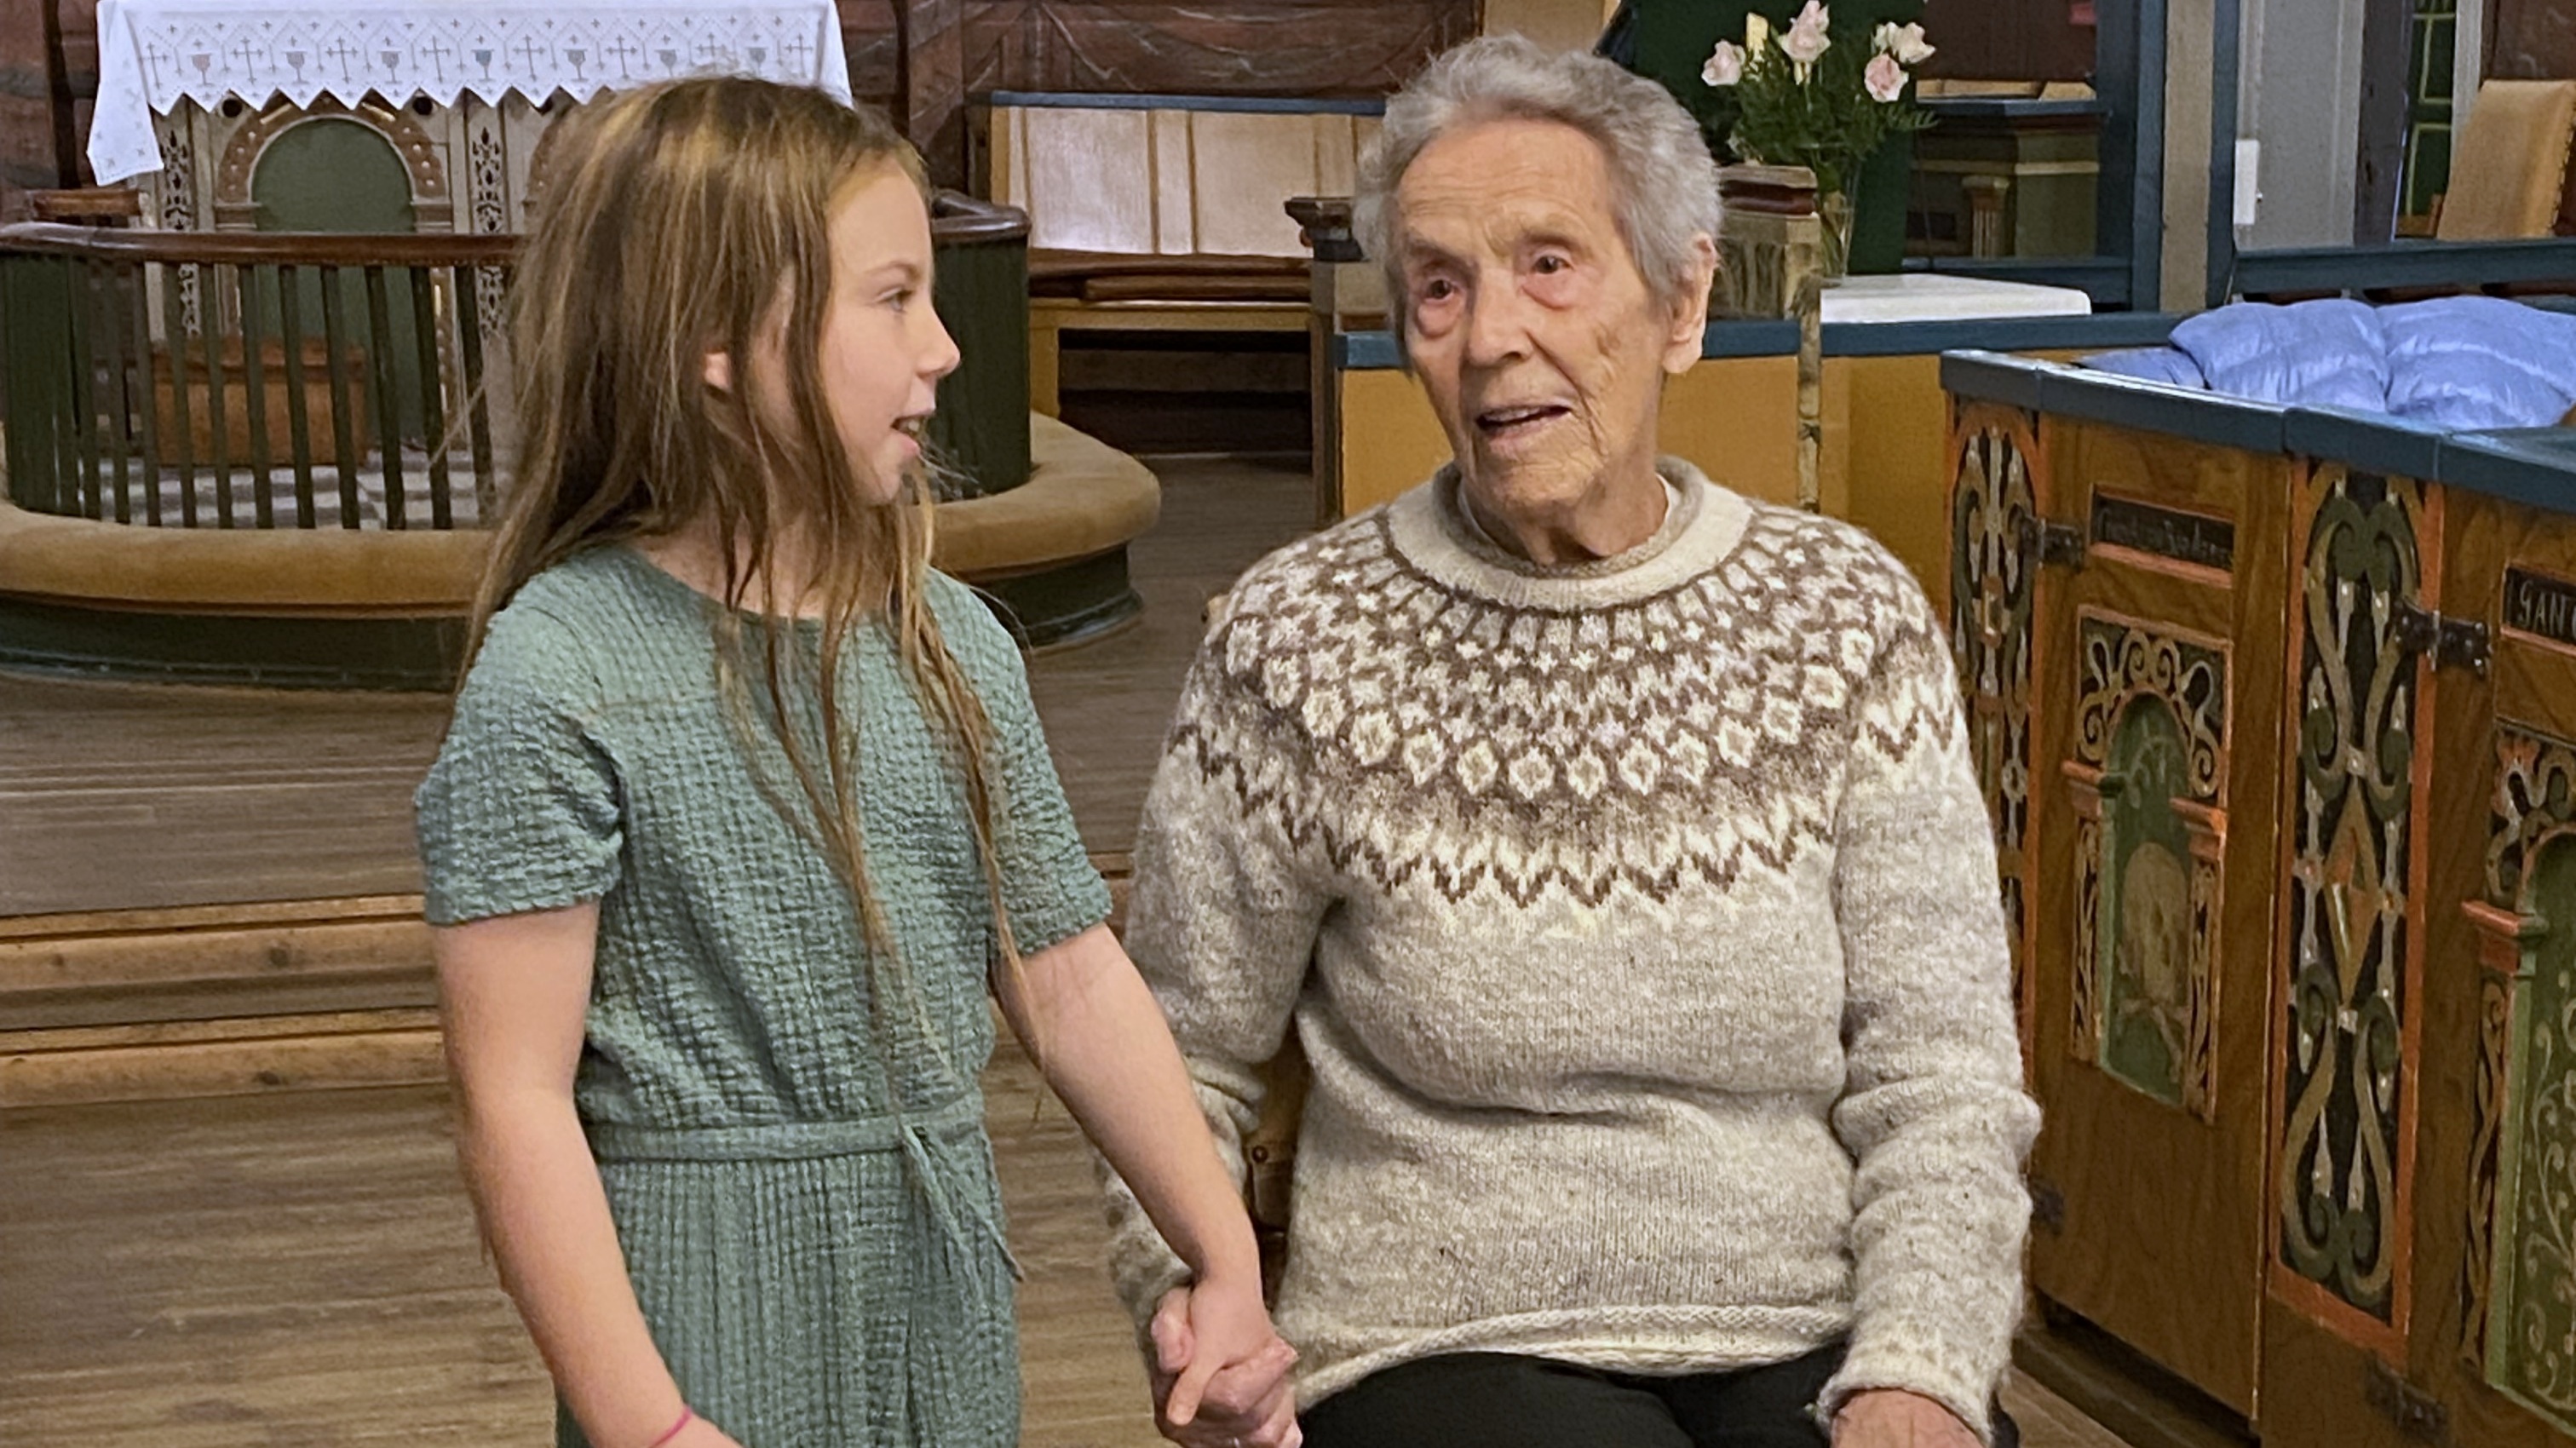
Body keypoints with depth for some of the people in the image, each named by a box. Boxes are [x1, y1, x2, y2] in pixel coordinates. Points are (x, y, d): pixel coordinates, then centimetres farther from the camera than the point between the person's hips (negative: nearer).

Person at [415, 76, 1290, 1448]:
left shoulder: (950, 640, 3)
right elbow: (514, 1099, -15)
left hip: (947, 1285, 5)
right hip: (716, 1314, -5)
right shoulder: (559, 675, -14)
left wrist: (1227, 1264, 5)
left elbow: (1069, 981, 7)